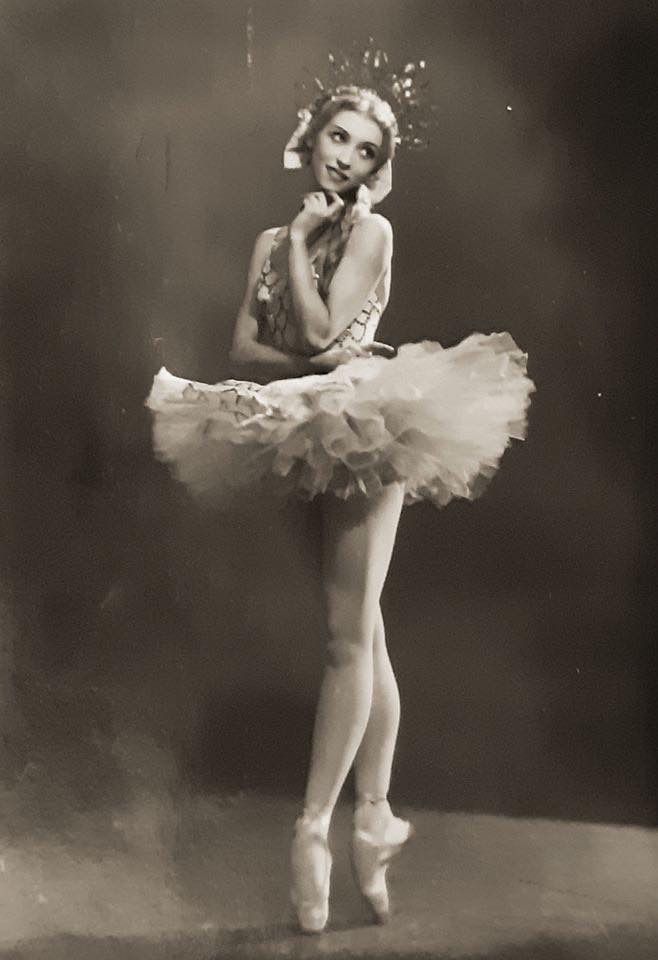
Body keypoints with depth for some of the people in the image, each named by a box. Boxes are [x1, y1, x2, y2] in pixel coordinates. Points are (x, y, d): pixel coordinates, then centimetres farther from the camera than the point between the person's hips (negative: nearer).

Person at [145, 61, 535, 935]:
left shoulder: (371, 230, -2)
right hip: (309, 437, 6)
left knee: (348, 635, -8)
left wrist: (301, 240, -6)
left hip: (366, 432, -5)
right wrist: (313, 365, -13)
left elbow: (322, 330, -14)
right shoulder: (271, 241, 13)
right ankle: (373, 819, 15)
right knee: (363, 634, 9)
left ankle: (313, 826, -4)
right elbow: (243, 350, 4)